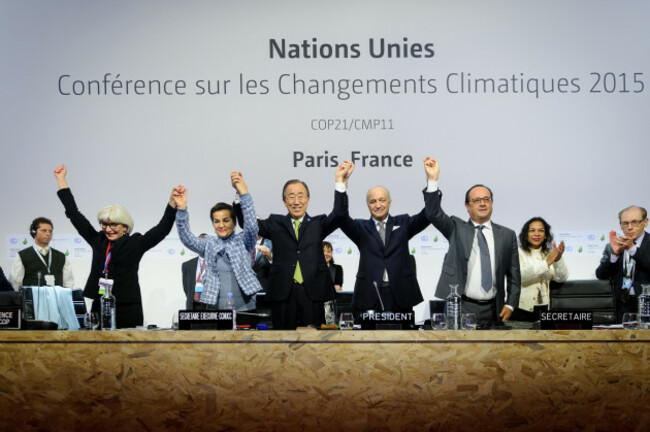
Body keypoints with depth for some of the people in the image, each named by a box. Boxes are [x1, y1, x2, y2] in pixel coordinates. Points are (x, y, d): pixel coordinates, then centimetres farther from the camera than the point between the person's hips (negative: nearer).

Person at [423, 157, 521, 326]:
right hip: (461, 308, -2)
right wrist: (433, 179, -19)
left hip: (493, 311, 2)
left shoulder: (507, 235, 11)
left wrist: (510, 305, 2)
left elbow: (514, 274, 12)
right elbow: (433, 213, -8)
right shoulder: (457, 229, 8)